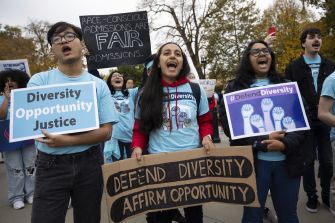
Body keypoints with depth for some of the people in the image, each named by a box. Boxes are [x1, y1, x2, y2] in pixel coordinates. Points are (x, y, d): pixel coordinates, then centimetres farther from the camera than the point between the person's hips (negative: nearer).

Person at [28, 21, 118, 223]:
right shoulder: (39, 81, -1)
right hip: (51, 165, -1)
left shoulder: (99, 85, -1)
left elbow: (106, 132, -5)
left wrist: (67, 141, -20)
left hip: (89, 164, 2)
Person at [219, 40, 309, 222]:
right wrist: (262, 143, -15)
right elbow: (228, 124, -8)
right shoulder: (235, 88, 2)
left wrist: (285, 144, -14)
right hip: (253, 162, -3)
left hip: (287, 161, 3)